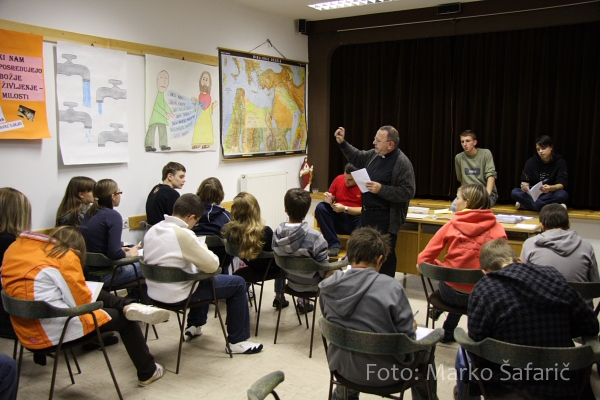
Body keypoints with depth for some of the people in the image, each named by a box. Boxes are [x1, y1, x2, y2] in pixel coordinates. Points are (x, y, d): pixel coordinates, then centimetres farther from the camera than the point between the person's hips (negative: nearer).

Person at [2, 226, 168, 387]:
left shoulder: (15, 247, 6)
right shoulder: (66, 257, -14)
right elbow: (82, 301, -13)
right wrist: (90, 299, 9)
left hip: (25, 330, 8)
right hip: (56, 331, -8)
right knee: (124, 319, 12)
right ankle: (148, 373, 24)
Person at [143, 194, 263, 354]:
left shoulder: (152, 230, 1)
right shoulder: (183, 234, -23)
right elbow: (212, 265, -18)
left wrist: (199, 251, 9)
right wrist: (203, 249, 2)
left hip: (154, 293, 9)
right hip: (177, 295, -8)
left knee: (203, 277, 34)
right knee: (238, 283, 4)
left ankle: (194, 325, 43)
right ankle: (238, 341, 9)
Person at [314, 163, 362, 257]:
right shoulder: (339, 179, 2)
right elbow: (331, 199, 11)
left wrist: (345, 209, -20)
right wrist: (329, 200, -14)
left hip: (357, 220, -4)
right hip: (338, 219, 5)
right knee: (321, 207, -20)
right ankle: (334, 245, -21)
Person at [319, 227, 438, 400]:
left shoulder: (327, 287, -11)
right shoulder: (391, 287, -24)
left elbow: (334, 325, 5)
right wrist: (411, 326, 5)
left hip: (342, 366, 4)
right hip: (384, 374, -3)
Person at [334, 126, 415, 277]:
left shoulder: (402, 163, -19)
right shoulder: (374, 154, 5)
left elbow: (407, 192, -23)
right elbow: (357, 158, 24)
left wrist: (381, 189, -26)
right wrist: (342, 143, 13)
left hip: (385, 218, -9)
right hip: (367, 213, 9)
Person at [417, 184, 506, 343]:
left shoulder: (451, 225, -8)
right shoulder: (498, 230, -7)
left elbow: (423, 259, -9)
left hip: (451, 294, 0)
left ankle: (448, 331, 47)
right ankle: (448, 331, 45)